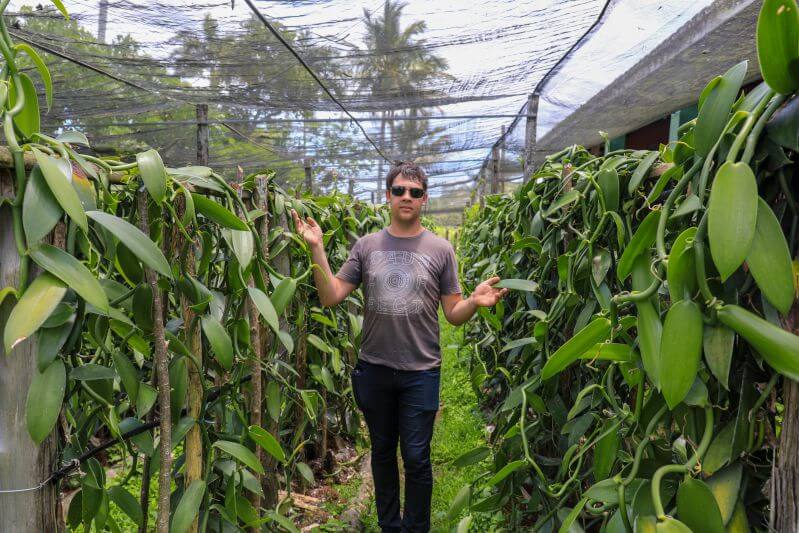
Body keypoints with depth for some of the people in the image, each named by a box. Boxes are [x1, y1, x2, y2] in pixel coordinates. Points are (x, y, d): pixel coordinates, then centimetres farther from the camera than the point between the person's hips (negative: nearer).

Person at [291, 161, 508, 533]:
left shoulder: (440, 249, -2)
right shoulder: (366, 246, 1)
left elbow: (453, 314, -1)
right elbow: (330, 297, -4)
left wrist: (475, 301, -22)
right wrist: (317, 248, -13)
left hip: (421, 372, -2)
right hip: (374, 369, 2)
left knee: (416, 459, 6)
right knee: (382, 453, 18)